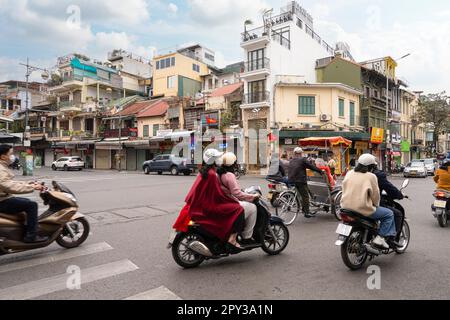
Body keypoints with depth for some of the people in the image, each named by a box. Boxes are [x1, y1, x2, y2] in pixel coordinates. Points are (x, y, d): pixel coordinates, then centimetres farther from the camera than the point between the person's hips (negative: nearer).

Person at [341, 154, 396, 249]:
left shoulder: (349, 174, 9)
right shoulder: (371, 176, -7)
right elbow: (375, 194, -2)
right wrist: (376, 204, 17)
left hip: (346, 207, 7)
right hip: (363, 209, -7)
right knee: (389, 214, 10)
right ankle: (380, 238, 2)